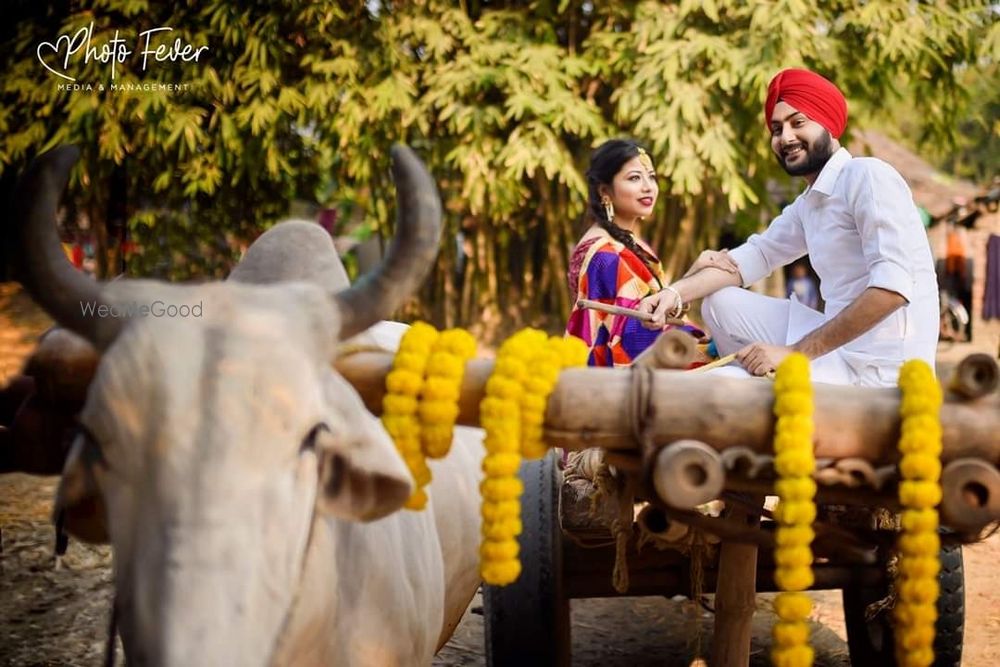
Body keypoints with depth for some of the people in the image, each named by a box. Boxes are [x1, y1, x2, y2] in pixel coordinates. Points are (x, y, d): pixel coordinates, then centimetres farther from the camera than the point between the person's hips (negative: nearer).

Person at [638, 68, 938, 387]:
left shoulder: (868, 176, -12)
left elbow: (893, 287, -23)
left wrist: (795, 352, -23)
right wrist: (675, 292, 2)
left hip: (879, 366, -9)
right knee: (721, 303, 15)